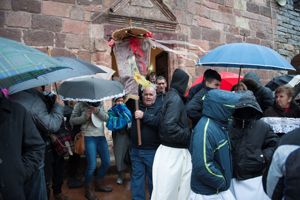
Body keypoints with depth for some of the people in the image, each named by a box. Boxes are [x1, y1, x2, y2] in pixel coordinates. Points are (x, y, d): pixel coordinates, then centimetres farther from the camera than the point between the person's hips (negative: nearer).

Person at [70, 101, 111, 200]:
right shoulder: (80, 104, -3)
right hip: (88, 137, -5)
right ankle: (88, 189, 18)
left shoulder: (100, 104, 8)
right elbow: (72, 120, -1)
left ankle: (99, 183, 33)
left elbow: (106, 118, 1)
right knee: (92, 165, -7)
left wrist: (98, 111, -16)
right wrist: (84, 117, -17)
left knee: (106, 162, 10)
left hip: (101, 136, 5)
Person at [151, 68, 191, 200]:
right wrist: (189, 135, -16)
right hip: (172, 152, -9)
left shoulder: (172, 96, 11)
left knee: (183, 189, 18)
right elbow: (169, 127, -26)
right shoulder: (175, 99, -19)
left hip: (177, 151, 9)